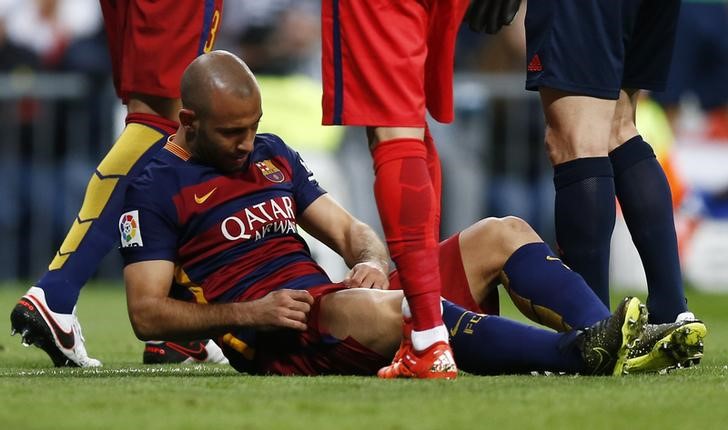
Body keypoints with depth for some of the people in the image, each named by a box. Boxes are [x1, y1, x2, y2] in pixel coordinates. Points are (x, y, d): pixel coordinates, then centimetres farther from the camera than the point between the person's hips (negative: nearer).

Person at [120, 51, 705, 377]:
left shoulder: (271, 154, 20)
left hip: (333, 300, 9)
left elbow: (350, 230, 19)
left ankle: (611, 341, -29)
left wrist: (372, 261, -6)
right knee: (378, 310, -41)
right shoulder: (156, 189, -2)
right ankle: (584, 354, -53)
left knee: (502, 236, -1)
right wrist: (248, 313, -20)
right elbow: (147, 313, -8)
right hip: (279, 343, -9)